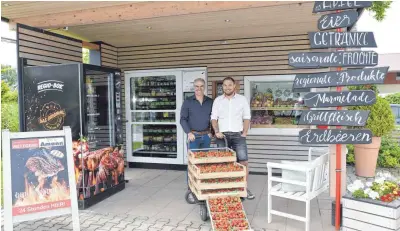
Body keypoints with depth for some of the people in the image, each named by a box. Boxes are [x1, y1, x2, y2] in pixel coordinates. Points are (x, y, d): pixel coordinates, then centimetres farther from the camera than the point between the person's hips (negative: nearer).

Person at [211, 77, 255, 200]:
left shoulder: (242, 99, 5)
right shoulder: (217, 100, 7)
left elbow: (247, 118, 5)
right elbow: (214, 118, 5)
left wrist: (244, 133, -4)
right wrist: (217, 132, -9)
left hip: (237, 135, -1)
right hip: (222, 135, 1)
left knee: (244, 161, -6)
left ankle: (245, 188, 6)